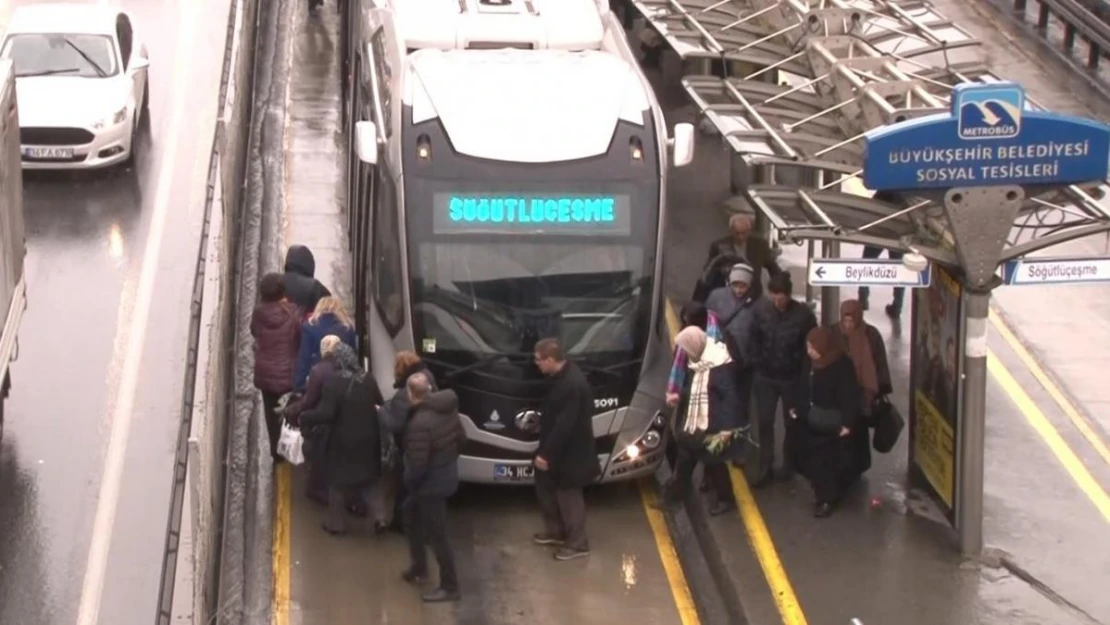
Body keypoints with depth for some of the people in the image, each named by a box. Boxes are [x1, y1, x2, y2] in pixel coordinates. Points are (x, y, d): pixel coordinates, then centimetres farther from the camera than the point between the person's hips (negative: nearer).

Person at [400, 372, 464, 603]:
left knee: (437, 535, 4)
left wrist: (408, 481, -6)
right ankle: (419, 567, 38)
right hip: (447, 472, 10)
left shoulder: (420, 423, -30)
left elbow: (417, 464, -25)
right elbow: (460, 436, 9)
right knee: (411, 513, 27)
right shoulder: (446, 408, -4)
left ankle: (449, 587, 16)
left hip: (432, 481, -10)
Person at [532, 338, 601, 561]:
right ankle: (556, 531, 40)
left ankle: (577, 544, 21)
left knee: (568, 496, 5)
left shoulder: (572, 385, -32)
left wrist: (546, 453, -22)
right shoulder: (563, 374, 0)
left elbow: (564, 425, -28)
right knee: (546, 488, 22)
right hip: (558, 448, 10)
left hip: (569, 452, -10)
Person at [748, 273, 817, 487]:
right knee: (764, 423, 6)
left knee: (792, 423, 15)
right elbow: (753, 338, 1)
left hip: (793, 378, -1)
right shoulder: (761, 309, -12)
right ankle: (765, 468, 16)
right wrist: (756, 363, -2)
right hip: (765, 376, 1)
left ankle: (789, 464, 34)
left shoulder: (803, 314, -17)